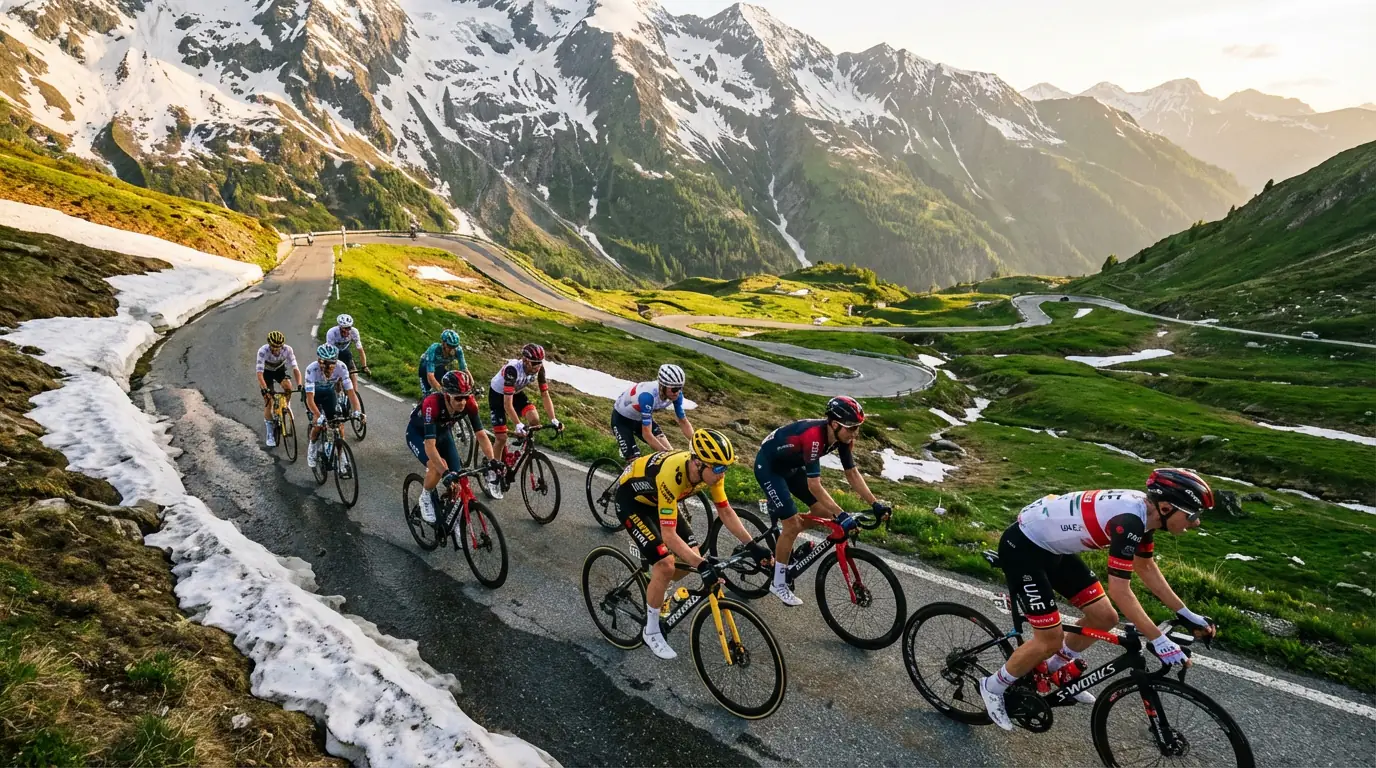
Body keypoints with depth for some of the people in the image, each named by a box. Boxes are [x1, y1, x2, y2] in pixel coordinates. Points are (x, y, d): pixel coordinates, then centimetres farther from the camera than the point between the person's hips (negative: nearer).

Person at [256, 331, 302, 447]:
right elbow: (259, 374, -39)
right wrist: (265, 389, -51)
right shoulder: (263, 351, -35)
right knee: (268, 403, -7)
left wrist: (299, 385, -46)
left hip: (280, 369, 2)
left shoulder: (287, 350, -30)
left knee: (288, 386, -27)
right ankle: (270, 435, 2)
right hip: (266, 372, -2)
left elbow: (295, 369, -32)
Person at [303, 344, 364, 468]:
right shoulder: (312, 369, -36)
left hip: (329, 392, 2)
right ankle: (312, 446, 12)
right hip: (314, 394, -2)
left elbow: (350, 391, -31)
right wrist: (319, 416, -54)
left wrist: (357, 411, -45)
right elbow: (310, 398, -40)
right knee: (318, 424, -19)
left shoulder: (341, 367, -31)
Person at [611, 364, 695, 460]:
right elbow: (647, 434, -37)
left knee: (670, 452, -10)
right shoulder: (648, 396, -41)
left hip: (640, 418, 6)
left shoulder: (676, 394, -23)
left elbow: (684, 422, -11)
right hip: (622, 418, -6)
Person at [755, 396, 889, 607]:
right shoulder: (814, 437, -37)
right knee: (792, 524, -11)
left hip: (791, 465, 8)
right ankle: (778, 584, 5)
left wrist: (875, 504, -9)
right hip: (768, 466, -8)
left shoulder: (843, 437, -13)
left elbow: (853, 473, -4)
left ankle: (782, 538, 26)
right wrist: (842, 515, -39)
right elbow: (814, 486, -37)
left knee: (824, 512, 4)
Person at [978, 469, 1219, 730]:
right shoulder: (1129, 520, -28)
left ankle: (1056, 668, 33)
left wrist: (1186, 614, 15)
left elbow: (1146, 567, 15)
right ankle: (993, 687, 15)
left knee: (1104, 617, 10)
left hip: (1052, 546, 9)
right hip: (1022, 546, -9)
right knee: (1050, 640, -6)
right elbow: (1119, 591, -25)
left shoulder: (1144, 510, 0)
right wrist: (1159, 641, -21)